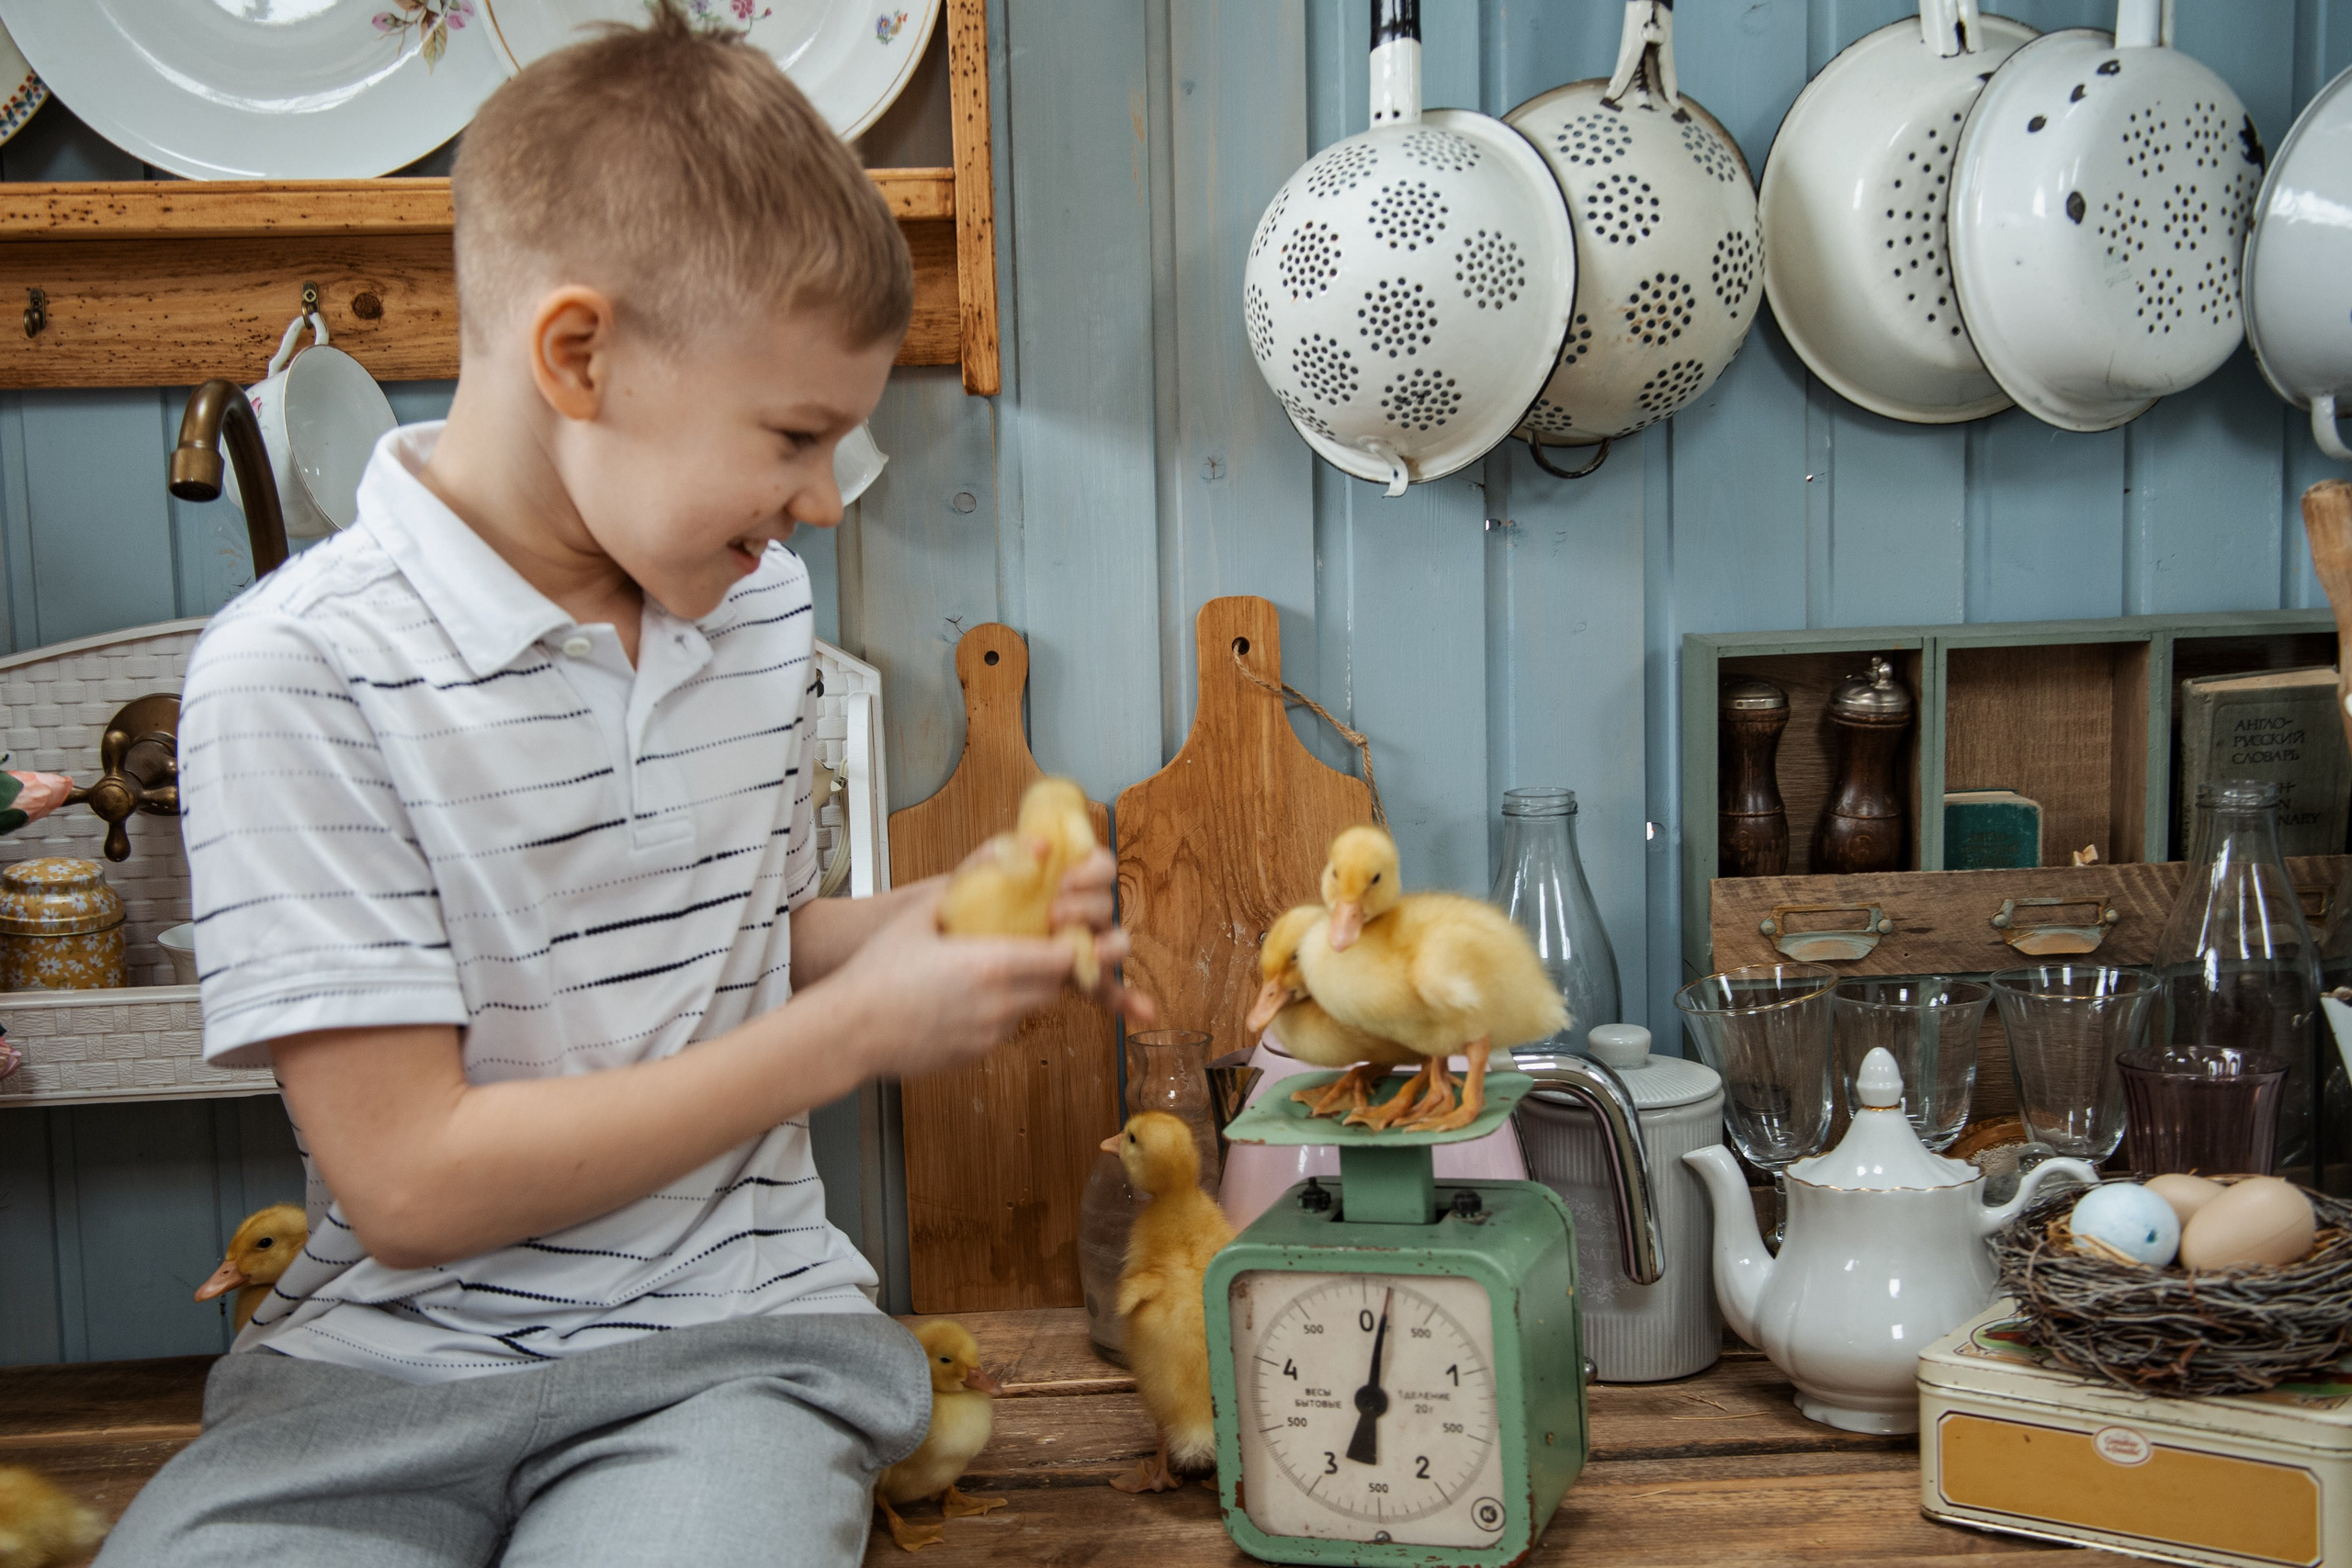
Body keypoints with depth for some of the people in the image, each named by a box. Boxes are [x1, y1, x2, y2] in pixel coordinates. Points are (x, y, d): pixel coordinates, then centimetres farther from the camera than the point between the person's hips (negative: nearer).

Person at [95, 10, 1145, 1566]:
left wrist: (944, 912, 0)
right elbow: (412, 1182, -16)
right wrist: (858, 1029, -13)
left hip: (732, 1328, 3)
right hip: (397, 1357, -3)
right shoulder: (301, 672, -13)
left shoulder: (758, 606, 7)